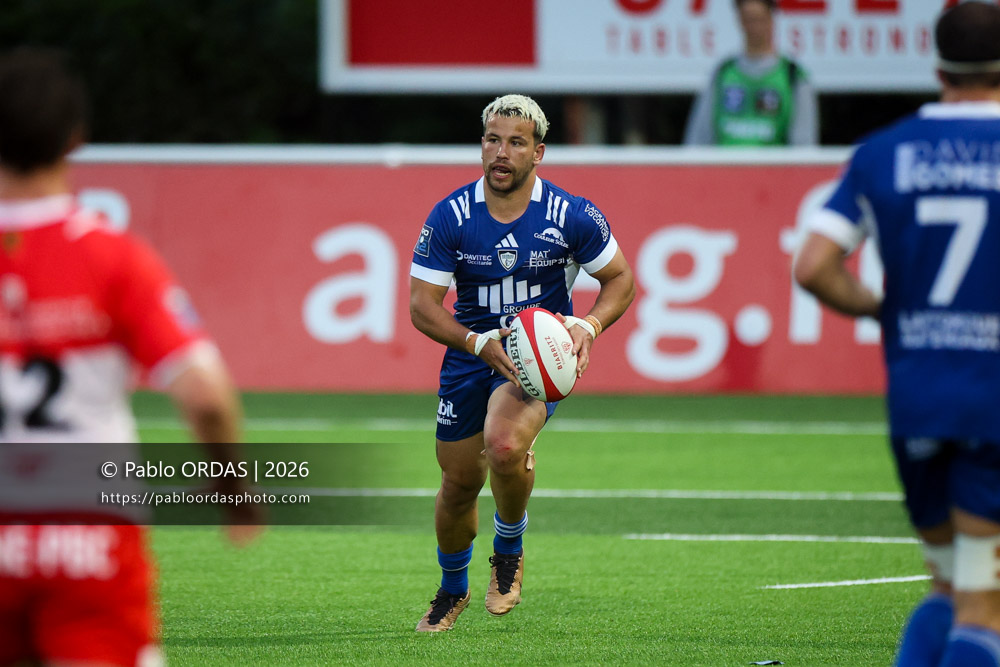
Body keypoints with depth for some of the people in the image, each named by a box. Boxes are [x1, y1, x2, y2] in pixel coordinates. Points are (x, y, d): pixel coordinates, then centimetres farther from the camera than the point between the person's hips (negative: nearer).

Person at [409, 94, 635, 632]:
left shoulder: (571, 216, -12)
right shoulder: (450, 217, -11)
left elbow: (620, 278, 2)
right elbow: (422, 304, -9)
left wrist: (588, 326, -18)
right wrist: (479, 342, -25)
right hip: (469, 357, 2)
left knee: (504, 445, -31)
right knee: (460, 482, 10)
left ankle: (509, 547, 0)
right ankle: (453, 588, 40)